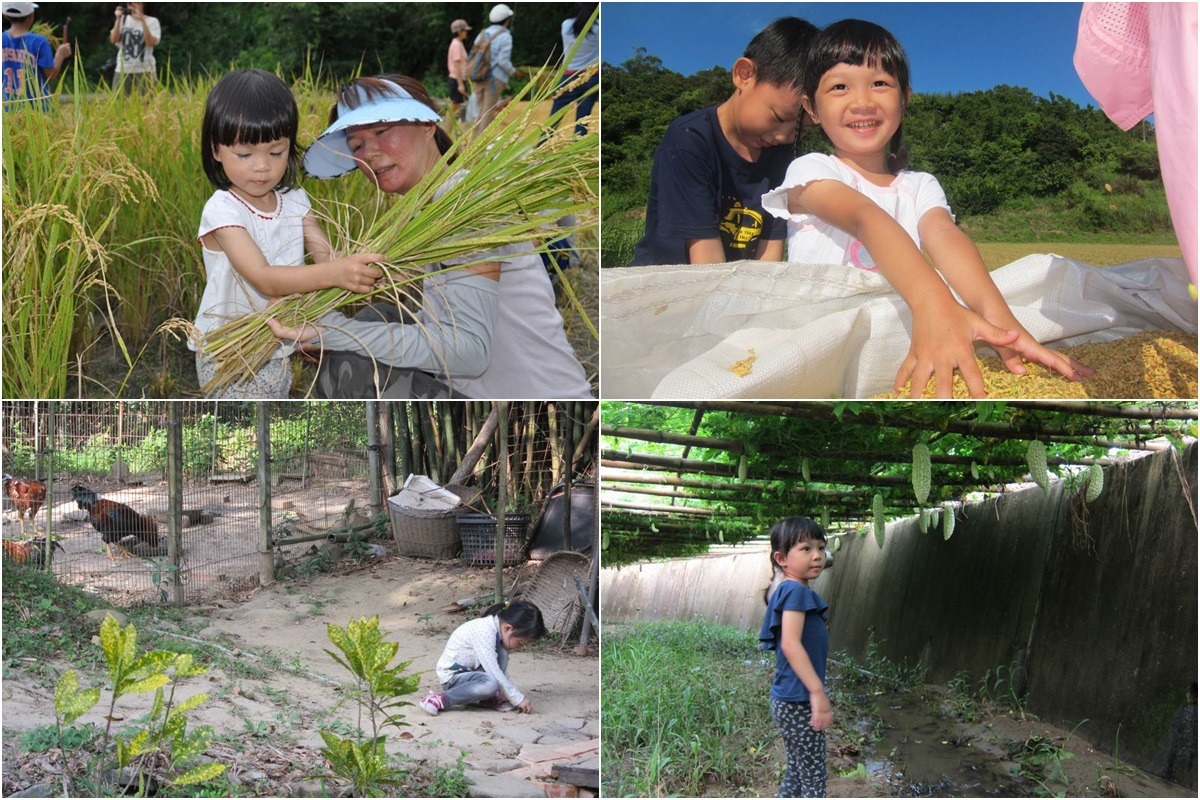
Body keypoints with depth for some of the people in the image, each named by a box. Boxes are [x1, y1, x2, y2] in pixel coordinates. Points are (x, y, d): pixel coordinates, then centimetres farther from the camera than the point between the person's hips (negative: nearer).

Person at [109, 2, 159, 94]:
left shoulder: (152, 21, 3)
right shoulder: (123, 20, 13)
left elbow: (151, 42, -14)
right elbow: (113, 40, 0)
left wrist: (142, 20, -18)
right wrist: (118, 19, -7)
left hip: (144, 70, -3)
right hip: (122, 69, 3)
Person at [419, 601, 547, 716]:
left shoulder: (499, 628, 0)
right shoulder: (484, 632, -27)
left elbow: (502, 668, 11)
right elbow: (494, 673, -29)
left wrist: (513, 694, 2)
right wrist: (518, 698, -23)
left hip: (469, 670, 8)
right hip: (452, 676, -8)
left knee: (502, 654, -13)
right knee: (490, 684, -35)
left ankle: (490, 699, -4)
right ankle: (441, 699, -22)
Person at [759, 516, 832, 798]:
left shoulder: (787, 592, 12)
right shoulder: (796, 591, -17)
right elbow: (791, 644, -26)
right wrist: (818, 692, -28)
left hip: (789, 702, 10)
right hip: (798, 703, -10)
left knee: (795, 774, 18)